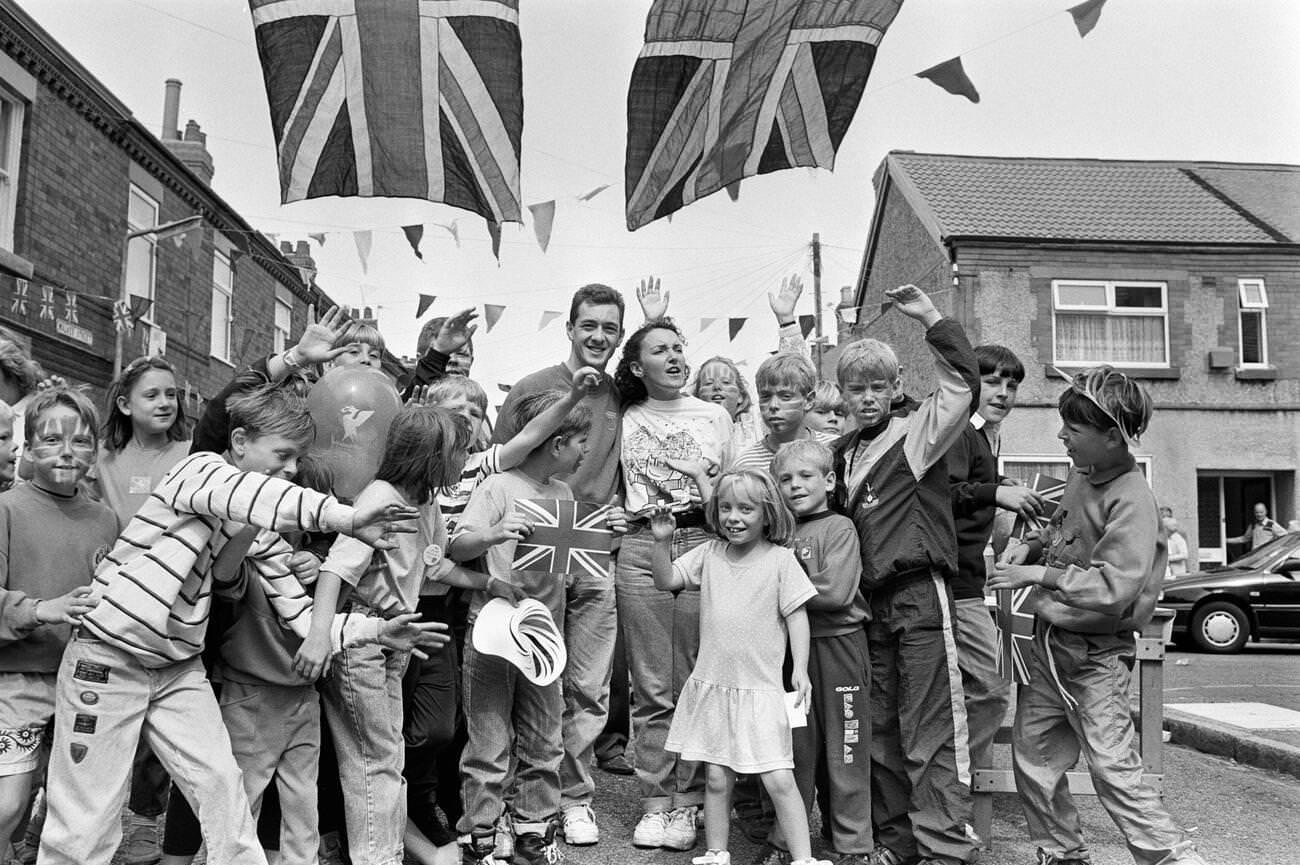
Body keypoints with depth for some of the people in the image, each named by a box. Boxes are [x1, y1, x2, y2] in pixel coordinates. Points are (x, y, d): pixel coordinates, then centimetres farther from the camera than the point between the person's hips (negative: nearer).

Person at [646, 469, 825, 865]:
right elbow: (665, 581, 1)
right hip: (711, 685, 3)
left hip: (760, 688, -3)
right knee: (717, 778, 12)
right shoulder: (709, 554, 4)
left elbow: (797, 615, -5)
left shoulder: (780, 560, -5)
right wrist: (662, 541, -13)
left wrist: (800, 669, -12)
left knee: (779, 780, -3)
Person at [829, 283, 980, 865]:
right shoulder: (841, 453, 17)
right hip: (870, 601, 7)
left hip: (920, 594, -7)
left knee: (930, 729, -5)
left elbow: (963, 383, -18)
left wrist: (931, 319, -22)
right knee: (880, 728, 12)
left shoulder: (919, 431, -2)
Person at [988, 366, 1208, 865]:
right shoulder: (1081, 477, 5)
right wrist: (1029, 546, 4)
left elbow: (1114, 587, -27)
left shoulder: (1131, 500, -19)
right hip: (1049, 642, 8)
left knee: (1114, 769, -7)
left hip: (1095, 656, -8)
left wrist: (1038, 575, -22)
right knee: (1032, 761, 13)